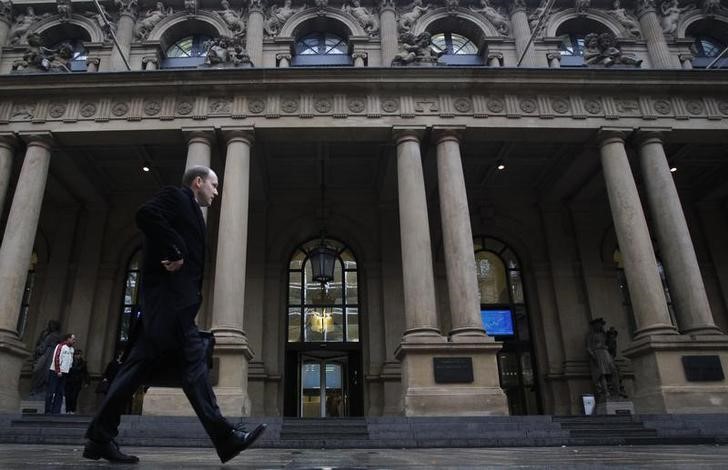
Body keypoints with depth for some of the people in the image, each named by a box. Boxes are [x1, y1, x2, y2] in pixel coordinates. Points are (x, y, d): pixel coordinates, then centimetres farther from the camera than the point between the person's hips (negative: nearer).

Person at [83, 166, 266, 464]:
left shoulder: (189, 210, 29)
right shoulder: (176, 196, 3)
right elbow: (146, 215, -17)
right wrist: (175, 252, -15)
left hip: (172, 298, 10)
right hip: (168, 294, -10)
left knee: (141, 365, 7)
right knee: (192, 360, -14)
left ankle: (100, 438, 11)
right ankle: (225, 438, -17)